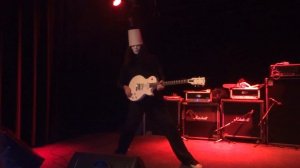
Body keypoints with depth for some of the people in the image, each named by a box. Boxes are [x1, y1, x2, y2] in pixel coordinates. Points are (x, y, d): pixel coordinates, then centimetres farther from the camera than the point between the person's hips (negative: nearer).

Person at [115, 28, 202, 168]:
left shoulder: (151, 59, 2)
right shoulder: (128, 62, 8)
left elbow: (161, 76, 1)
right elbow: (121, 80, 16)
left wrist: (160, 84, -20)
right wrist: (125, 87, -3)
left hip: (153, 99, -2)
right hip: (136, 100, 2)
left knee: (169, 127, -6)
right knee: (129, 128, 9)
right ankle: (119, 154, 34)